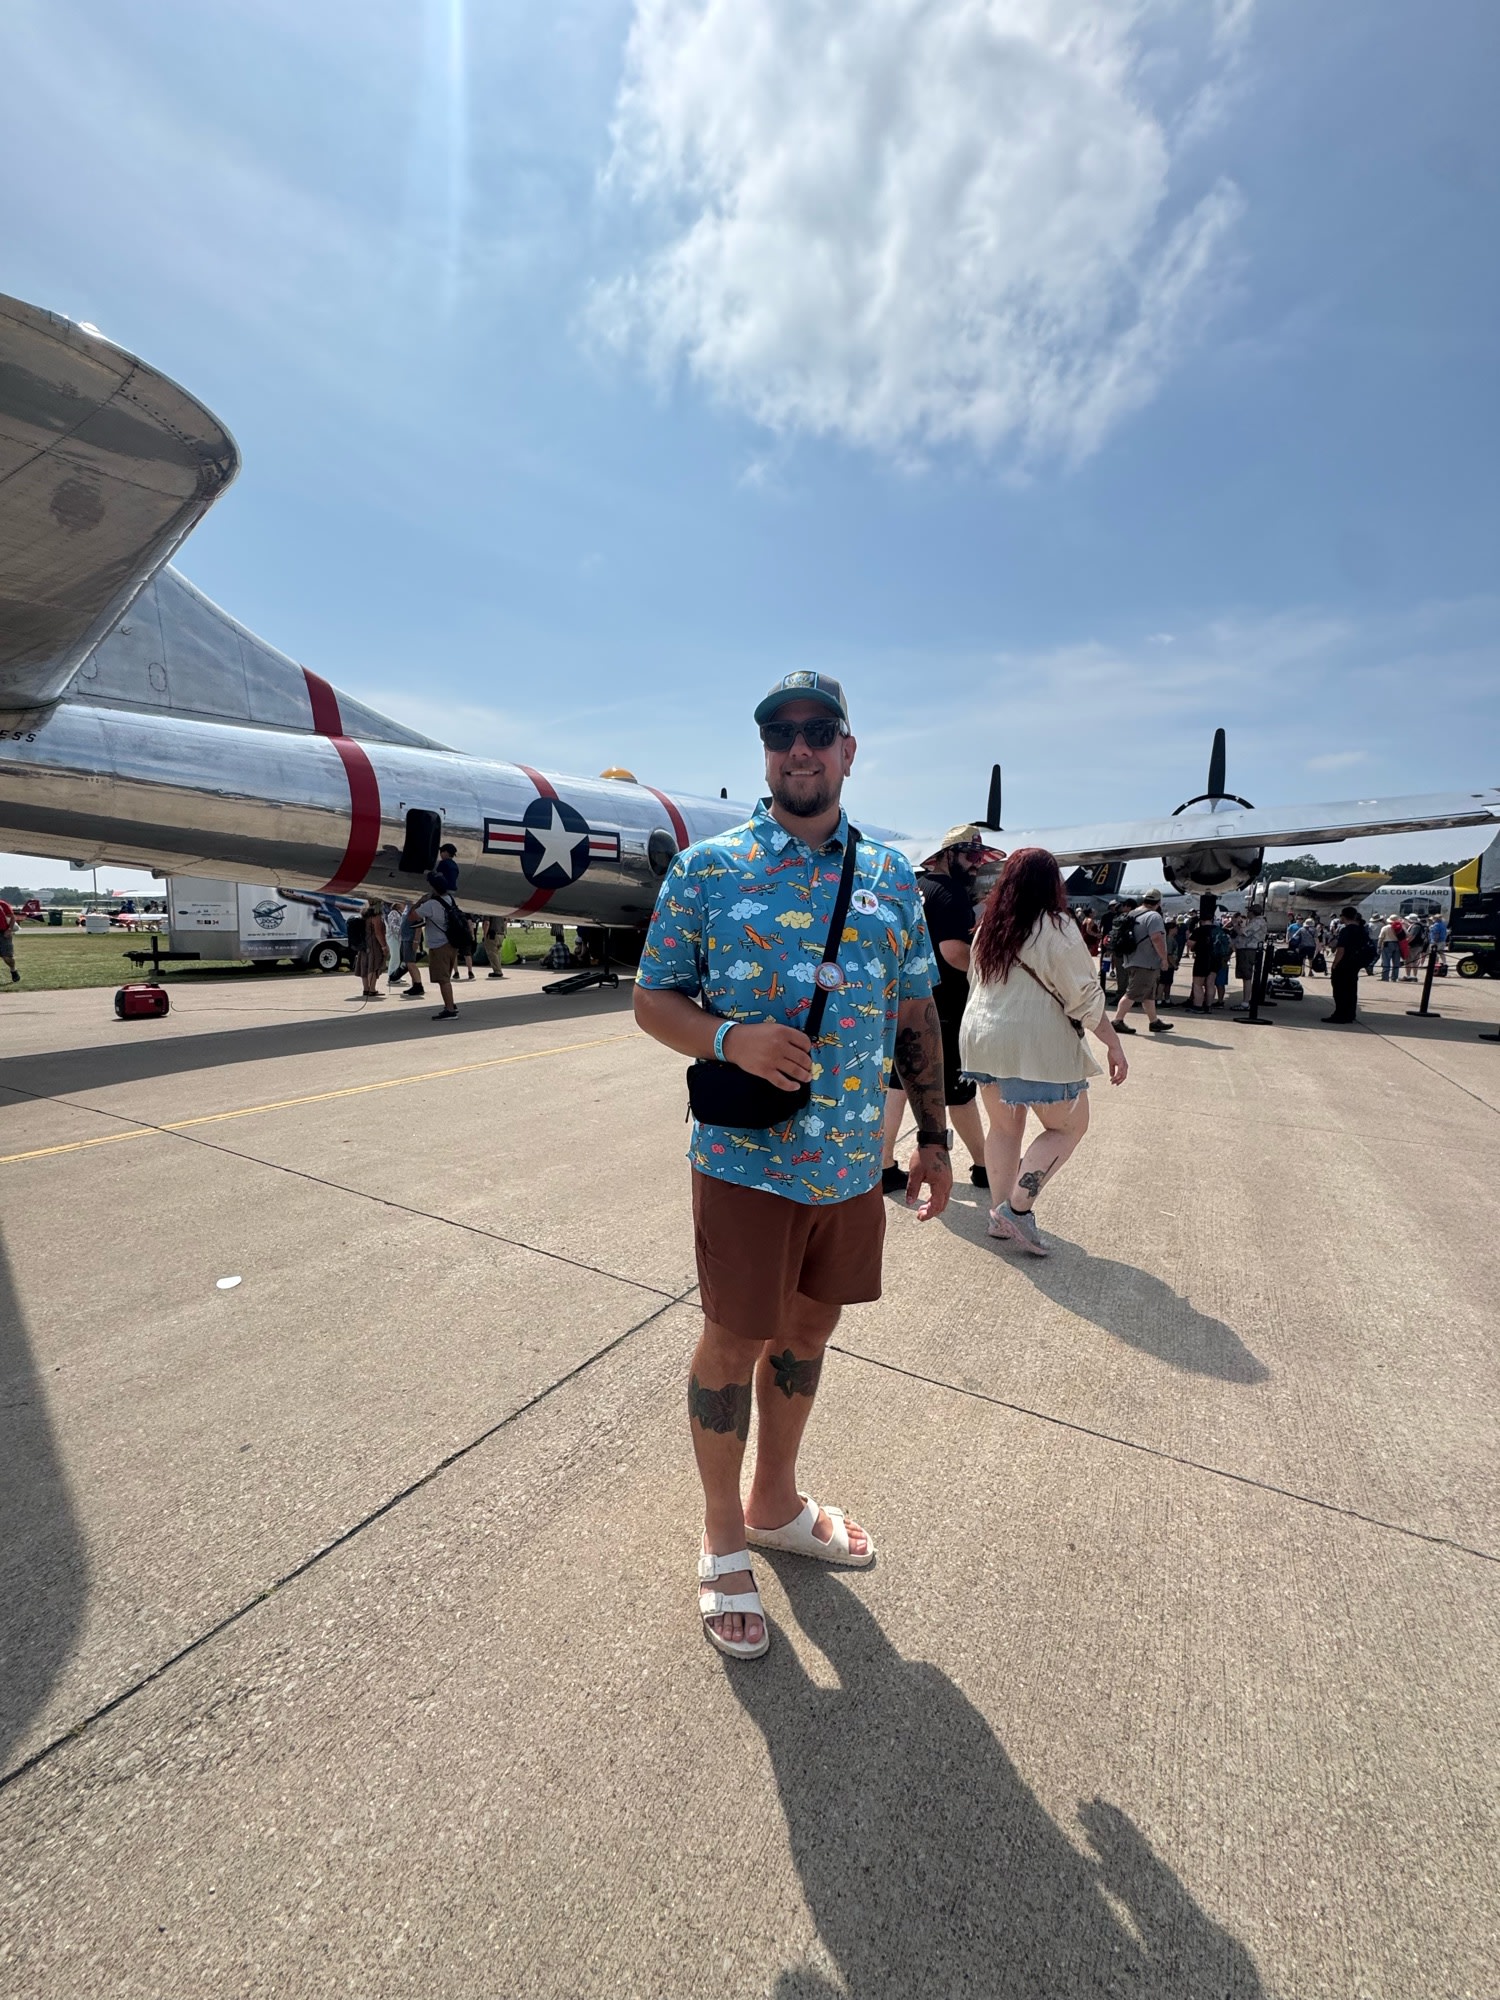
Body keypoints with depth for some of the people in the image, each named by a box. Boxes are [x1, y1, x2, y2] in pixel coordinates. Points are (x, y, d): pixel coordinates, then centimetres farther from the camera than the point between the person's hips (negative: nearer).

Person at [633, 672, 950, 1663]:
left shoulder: (892, 875, 7)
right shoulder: (707, 868, -4)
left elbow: (917, 1014, 10)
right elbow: (653, 998, -3)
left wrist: (934, 1135, 9)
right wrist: (730, 1039, -23)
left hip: (854, 1161, 4)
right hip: (747, 1159, -4)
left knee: (808, 1328, 20)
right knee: (736, 1339, 10)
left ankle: (777, 1501, 47)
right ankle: (724, 1535, 38)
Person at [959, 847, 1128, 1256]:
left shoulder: (989, 927, 8)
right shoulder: (1056, 928, -11)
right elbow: (1085, 998, -12)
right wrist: (1114, 1044, -4)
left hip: (982, 1040, 7)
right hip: (1037, 1046, -6)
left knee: (1004, 1126, 16)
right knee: (1068, 1126, 9)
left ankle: (1001, 1217, 22)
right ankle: (1018, 1207, 1)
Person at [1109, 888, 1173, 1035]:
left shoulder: (1132, 914, 13)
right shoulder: (1153, 916, -15)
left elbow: (1125, 937, 21)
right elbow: (1157, 938, -25)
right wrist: (1164, 957, -16)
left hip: (1132, 961, 10)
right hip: (1145, 963, -10)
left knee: (1149, 994, 17)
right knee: (1133, 994, -8)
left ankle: (1154, 1022, 24)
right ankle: (1117, 1021, -8)